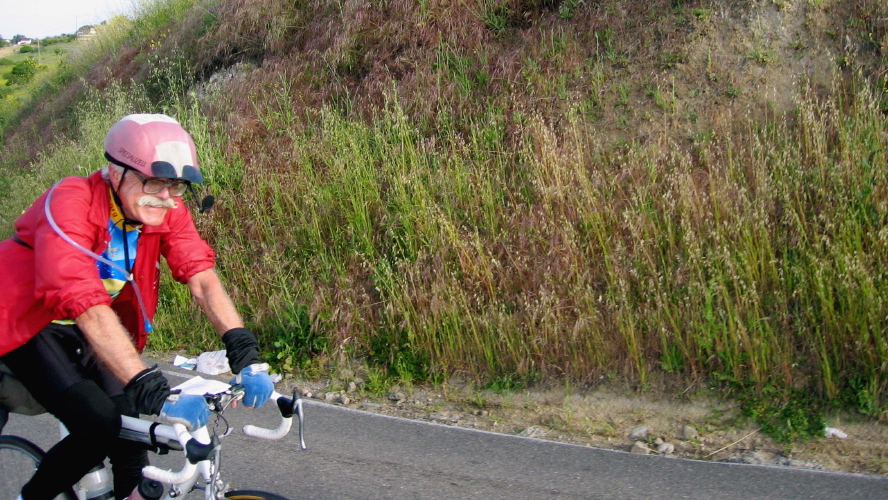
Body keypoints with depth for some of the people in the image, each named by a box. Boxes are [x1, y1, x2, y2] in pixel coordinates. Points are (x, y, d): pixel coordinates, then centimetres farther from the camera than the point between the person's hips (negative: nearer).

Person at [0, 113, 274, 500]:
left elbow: (201, 275, -22)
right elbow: (86, 305, -40)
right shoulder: (71, 204, -32)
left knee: (131, 420, -7)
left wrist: (244, 351, -37)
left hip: (86, 330, 6)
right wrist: (154, 391, -48)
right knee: (99, 425, -20)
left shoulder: (167, 210, -14)